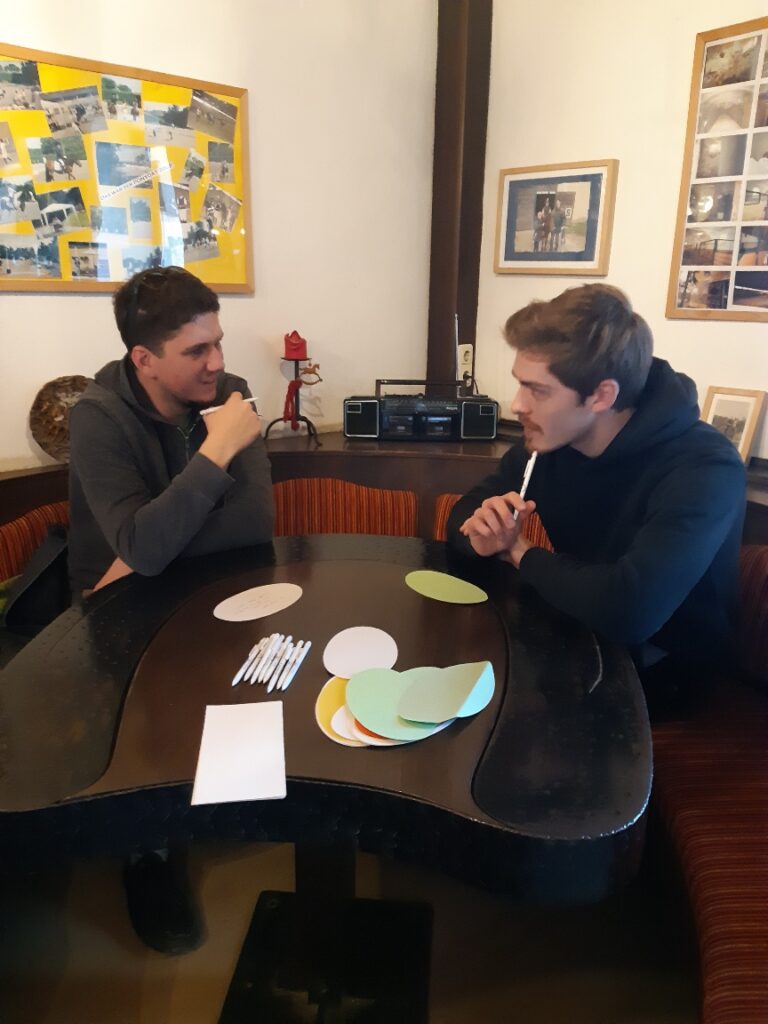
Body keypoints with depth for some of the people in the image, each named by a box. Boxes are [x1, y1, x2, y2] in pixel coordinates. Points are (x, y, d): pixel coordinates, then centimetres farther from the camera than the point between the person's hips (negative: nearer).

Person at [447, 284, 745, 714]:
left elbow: (627, 610, -42)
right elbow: (465, 510, 4)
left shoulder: (704, 469, -28)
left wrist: (523, 556, -23)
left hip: (661, 675, -5)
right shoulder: (550, 439, -8)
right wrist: (482, 535, -22)